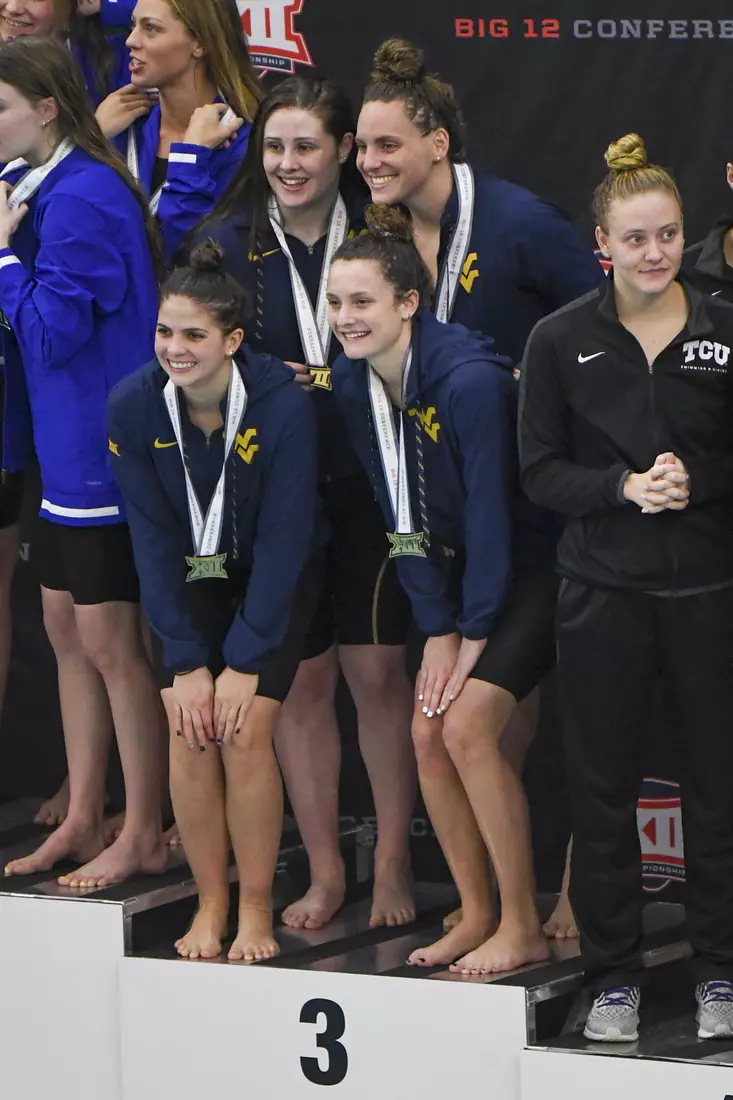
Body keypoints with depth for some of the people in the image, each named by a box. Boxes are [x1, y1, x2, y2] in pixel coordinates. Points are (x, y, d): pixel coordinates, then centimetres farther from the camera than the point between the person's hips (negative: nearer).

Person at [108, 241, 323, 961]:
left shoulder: (282, 404, -26)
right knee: (189, 732, -13)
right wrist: (185, 660, -15)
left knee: (243, 732, -16)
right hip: (191, 579, 2)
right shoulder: (133, 408, -18)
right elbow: (153, 542, -12)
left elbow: (283, 540, -20)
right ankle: (210, 904, 2)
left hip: (275, 580, -2)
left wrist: (246, 659, -20)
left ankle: (256, 909, -3)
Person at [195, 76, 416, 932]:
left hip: (369, 484, -1)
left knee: (376, 669, 0)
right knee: (300, 676, 5)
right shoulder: (229, 242, 2)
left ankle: (393, 862, 13)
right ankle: (323, 870, 16)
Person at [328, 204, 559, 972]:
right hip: (458, 566, 7)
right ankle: (476, 916, 11)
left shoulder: (469, 380, -27)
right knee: (427, 735, -2)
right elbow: (401, 518, 1)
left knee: (467, 728, -17)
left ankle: (522, 928, -7)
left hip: (534, 564, -7)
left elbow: (491, 511, -21)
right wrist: (436, 628, -4)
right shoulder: (352, 382, -4)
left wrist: (475, 631, -14)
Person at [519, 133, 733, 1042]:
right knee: (603, 789, 4)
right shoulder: (561, 341, 1)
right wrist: (622, 487, -15)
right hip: (603, 590, 0)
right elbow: (541, 471, 1)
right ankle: (613, 978, 16)